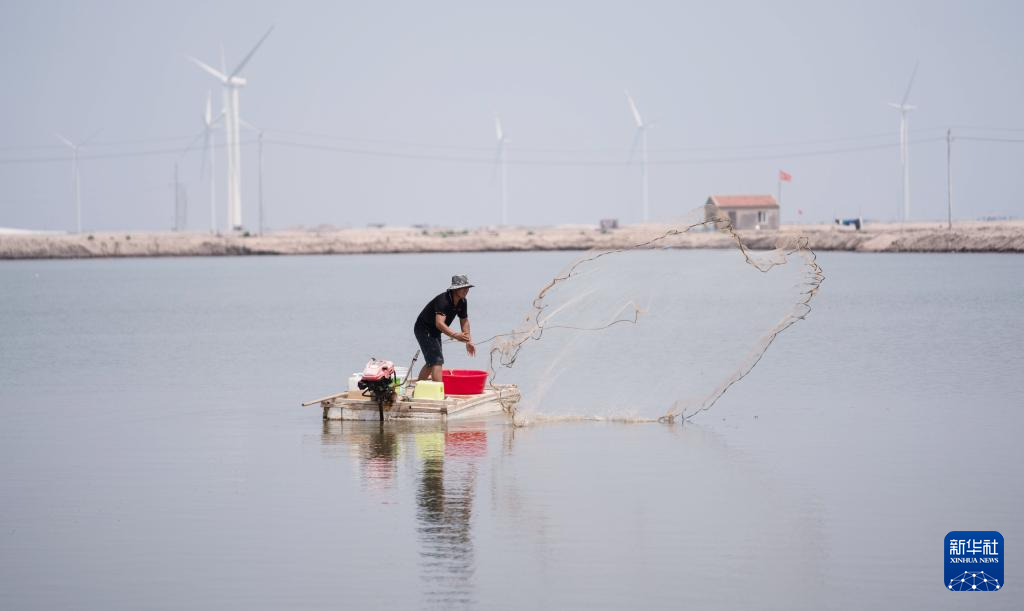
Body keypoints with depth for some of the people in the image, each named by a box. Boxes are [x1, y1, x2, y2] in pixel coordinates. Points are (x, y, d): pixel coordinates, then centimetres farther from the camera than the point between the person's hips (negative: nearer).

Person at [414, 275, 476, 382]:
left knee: (431, 362, 20)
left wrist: (468, 341, 8)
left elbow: (464, 321, 10)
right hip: (423, 329, -10)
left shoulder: (462, 302, -4)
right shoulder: (443, 300, -32)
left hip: (434, 332, 10)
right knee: (437, 361, -20)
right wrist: (455, 335, -54)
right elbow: (439, 324, -43)